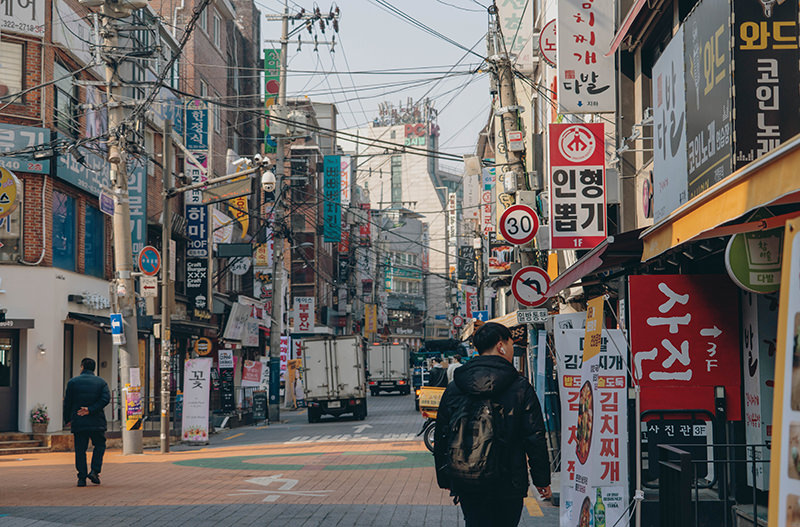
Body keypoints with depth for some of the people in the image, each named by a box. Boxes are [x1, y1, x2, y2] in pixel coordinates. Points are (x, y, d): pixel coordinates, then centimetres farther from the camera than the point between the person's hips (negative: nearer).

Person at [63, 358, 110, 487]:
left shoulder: (72, 382, 2)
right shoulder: (101, 382, 5)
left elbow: (67, 402, 2)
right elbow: (106, 398, -9)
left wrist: (68, 419, 13)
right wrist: (90, 410, -12)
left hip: (78, 422, 0)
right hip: (97, 422, 0)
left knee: (80, 450, 5)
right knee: (100, 445, 16)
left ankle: (81, 478, 1)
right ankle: (95, 471, -1)